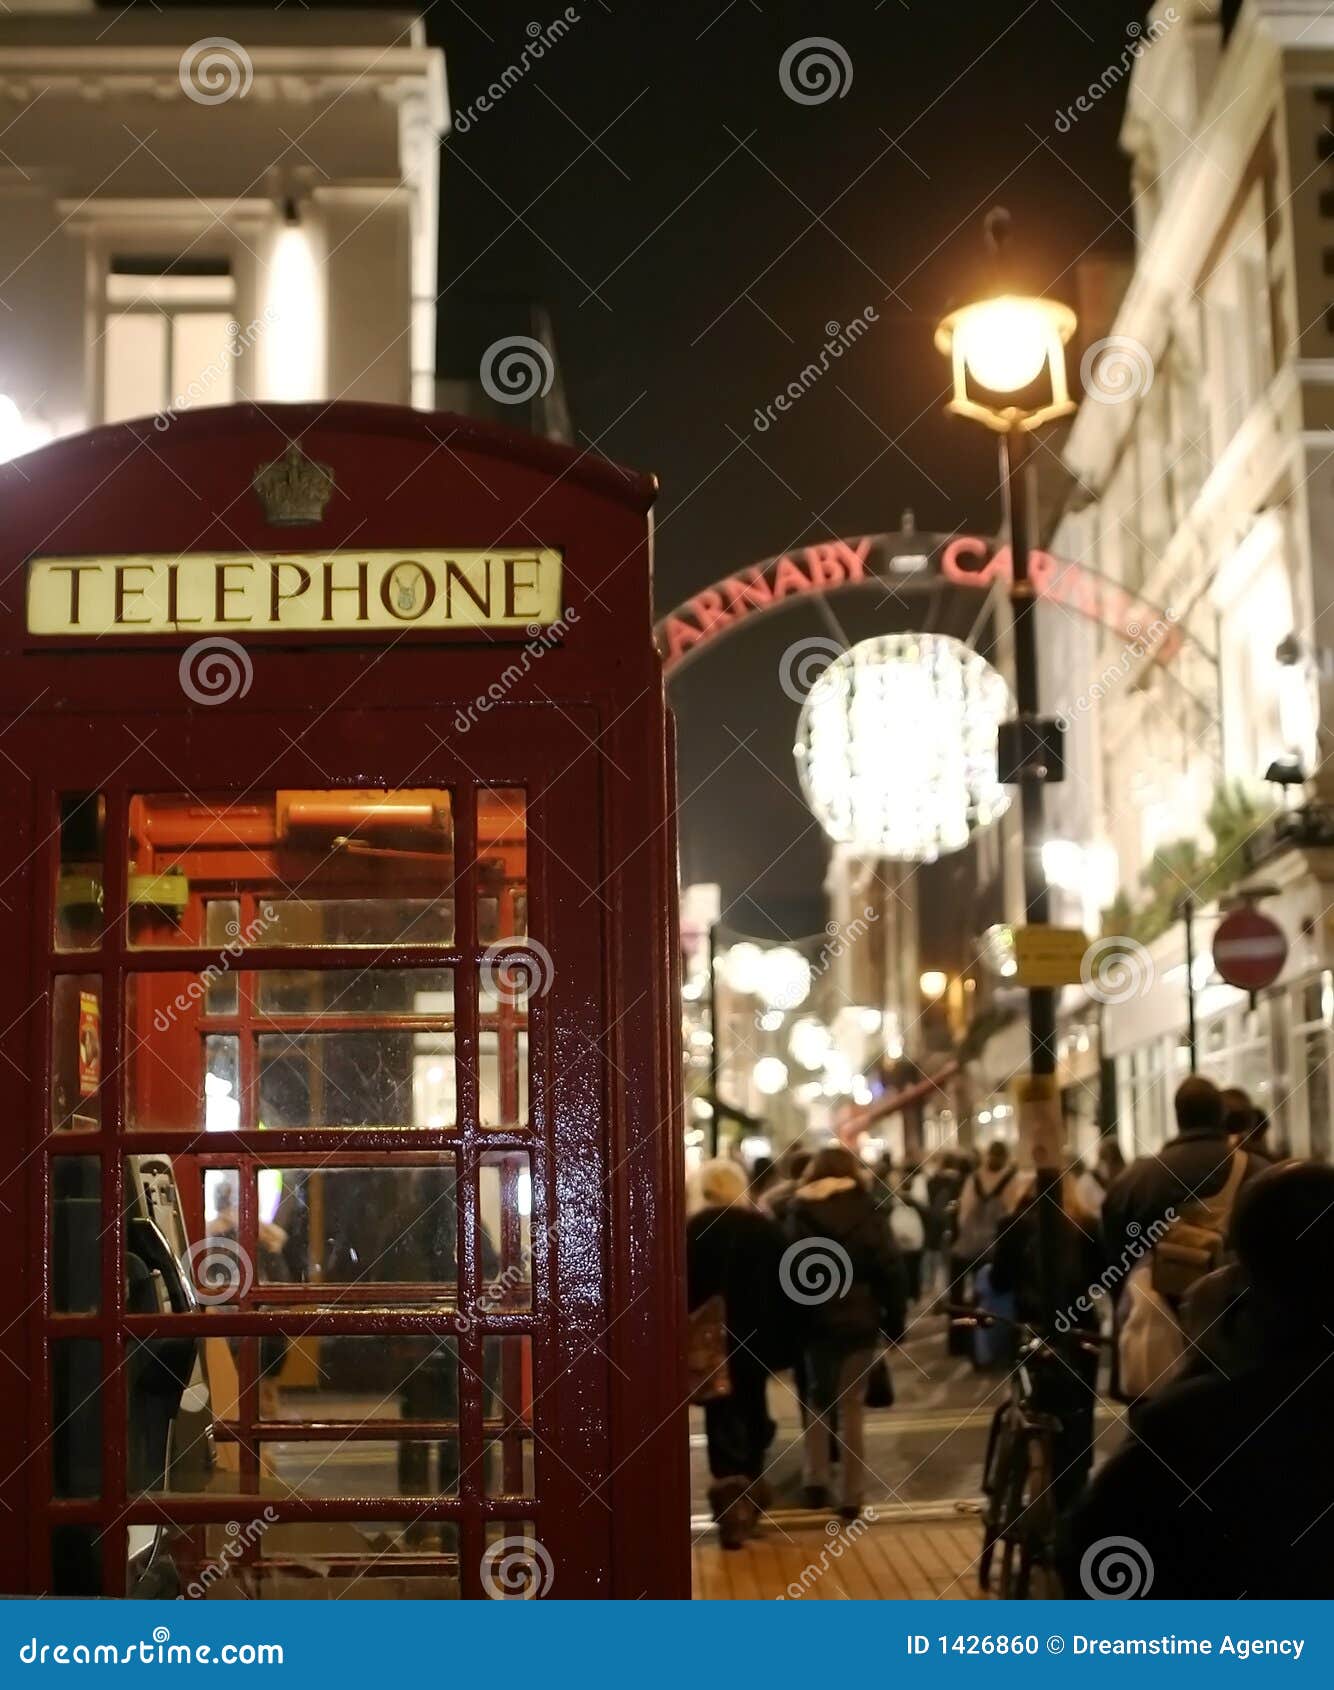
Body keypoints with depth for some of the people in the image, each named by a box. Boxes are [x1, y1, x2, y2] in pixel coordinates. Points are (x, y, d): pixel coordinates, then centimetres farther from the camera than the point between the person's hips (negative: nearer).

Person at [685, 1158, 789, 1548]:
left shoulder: (693, 1231, -4)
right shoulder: (764, 1227, 5)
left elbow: (684, 1290, -8)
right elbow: (781, 1286, 4)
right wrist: (780, 1343, 7)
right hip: (757, 1338, 3)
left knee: (723, 1418, -2)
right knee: (751, 1410, 18)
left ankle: (732, 1506, -16)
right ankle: (750, 1497, 24)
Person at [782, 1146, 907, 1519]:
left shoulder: (798, 1213, 0)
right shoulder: (864, 1210, -2)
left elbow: (787, 1271, -6)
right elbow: (889, 1267, -5)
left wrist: (791, 1320, -3)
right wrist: (895, 1317, 1)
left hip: (814, 1320, 1)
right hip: (858, 1319, -1)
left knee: (818, 1400, 17)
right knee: (850, 1404, 5)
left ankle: (815, 1483, 8)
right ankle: (850, 1495, 4)